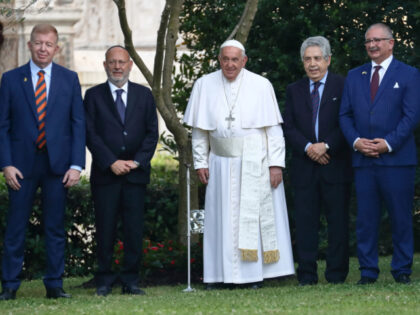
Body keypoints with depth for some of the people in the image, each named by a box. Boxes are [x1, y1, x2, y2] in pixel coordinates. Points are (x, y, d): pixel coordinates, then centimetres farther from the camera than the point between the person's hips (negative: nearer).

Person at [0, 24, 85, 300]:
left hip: (57, 164, 1)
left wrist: (77, 165, -5)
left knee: (56, 227, 4)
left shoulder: (69, 79, 7)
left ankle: (54, 285, 11)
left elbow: (78, 124, 5)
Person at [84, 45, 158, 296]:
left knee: (134, 229, 0)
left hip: (136, 172, 1)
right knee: (106, 229, 0)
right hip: (105, 173, -1)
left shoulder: (144, 95, 12)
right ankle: (105, 280, 7)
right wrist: (111, 162, -11)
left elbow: (152, 132, 7)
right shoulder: (94, 96, 6)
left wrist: (137, 161, -6)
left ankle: (131, 281, 6)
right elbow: (90, 134, -1)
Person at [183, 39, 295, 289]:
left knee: (256, 215, -2)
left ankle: (257, 274, 3)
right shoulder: (205, 85, 4)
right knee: (222, 217, 2)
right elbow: (199, 129, 9)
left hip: (256, 163, -2)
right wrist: (201, 162, 3)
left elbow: (273, 128, -1)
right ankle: (220, 274, 5)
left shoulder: (261, 86, -1)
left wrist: (276, 163, -7)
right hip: (221, 163, 2)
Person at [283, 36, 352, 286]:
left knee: (338, 220, 0)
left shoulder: (342, 86, 3)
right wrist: (308, 147, -9)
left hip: (336, 164, -3)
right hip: (305, 166, 3)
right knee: (305, 220, 1)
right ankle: (307, 274, 5)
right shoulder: (294, 90, 13)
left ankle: (337, 274, 6)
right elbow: (289, 128, 7)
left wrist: (326, 145, -13)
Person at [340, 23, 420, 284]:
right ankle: (368, 271, 8)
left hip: (397, 158, -3)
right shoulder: (354, 76, 16)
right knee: (366, 219, 3)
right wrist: (355, 141, -5)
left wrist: (389, 143, -14)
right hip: (363, 160, 3)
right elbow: (345, 115, 13)